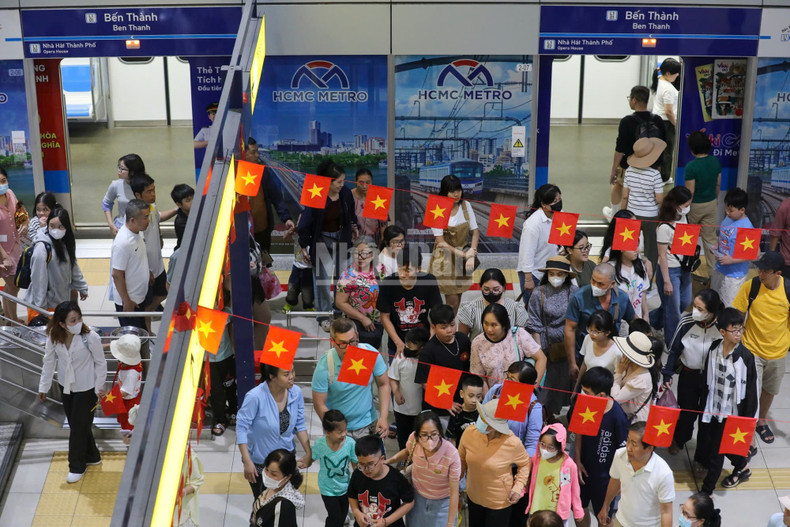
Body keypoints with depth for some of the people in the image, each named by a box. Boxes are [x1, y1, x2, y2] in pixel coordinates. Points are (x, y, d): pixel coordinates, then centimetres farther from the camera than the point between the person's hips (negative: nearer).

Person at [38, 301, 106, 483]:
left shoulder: (90, 337, -27)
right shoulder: (54, 337, -15)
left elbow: (101, 363, -13)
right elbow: (49, 362, -1)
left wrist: (99, 387, -8)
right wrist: (43, 387, 5)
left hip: (86, 388, -5)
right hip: (66, 386, 5)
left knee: (79, 427, 4)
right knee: (76, 424, 18)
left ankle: (77, 467, 25)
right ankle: (91, 457, 41)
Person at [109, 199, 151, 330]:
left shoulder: (138, 232, -6)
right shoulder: (122, 243, -33)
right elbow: (117, 275, -26)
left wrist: (148, 273, 25)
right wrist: (126, 302, -19)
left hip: (143, 293, 8)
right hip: (129, 300, -8)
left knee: (143, 329, 25)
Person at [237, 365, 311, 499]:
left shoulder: (296, 393, -13)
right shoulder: (255, 397, -29)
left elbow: (299, 425, 1)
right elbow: (241, 427, -21)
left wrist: (309, 453, -2)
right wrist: (247, 462, -21)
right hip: (259, 462, -4)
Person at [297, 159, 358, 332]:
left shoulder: (346, 194, -6)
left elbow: (351, 214, 13)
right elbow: (305, 222, -14)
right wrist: (304, 246, -9)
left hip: (341, 240, 4)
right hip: (321, 241, -4)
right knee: (323, 280, 1)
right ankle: (324, 316, 16)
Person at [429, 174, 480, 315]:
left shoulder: (466, 206, 0)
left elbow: (475, 232, 0)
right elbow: (441, 242, -14)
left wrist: (471, 253, -16)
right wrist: (462, 254, -21)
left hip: (462, 259, 4)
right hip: (445, 257, -4)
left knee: (457, 300, 8)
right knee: (452, 301, -7)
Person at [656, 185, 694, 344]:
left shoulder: (683, 218, 0)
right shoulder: (665, 227, -24)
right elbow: (662, 255, -19)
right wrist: (666, 281, -17)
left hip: (684, 267, 8)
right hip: (670, 270, -8)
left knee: (685, 302, 21)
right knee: (673, 309, 5)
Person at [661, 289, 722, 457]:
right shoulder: (687, 322, -18)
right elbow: (674, 349, -4)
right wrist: (667, 374, -5)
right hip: (688, 374, 1)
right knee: (687, 412, 17)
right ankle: (678, 440, 49)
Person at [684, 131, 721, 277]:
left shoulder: (691, 166, -25)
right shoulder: (715, 161, -6)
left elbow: (690, 192, -21)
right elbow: (718, 183, 7)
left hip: (695, 205, -5)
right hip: (711, 204, 5)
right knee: (710, 237, 10)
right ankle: (713, 269, 12)